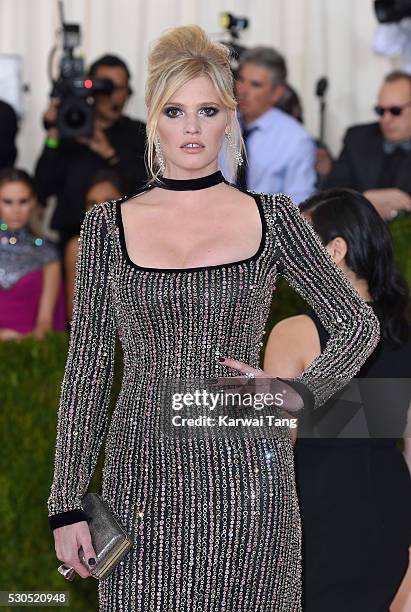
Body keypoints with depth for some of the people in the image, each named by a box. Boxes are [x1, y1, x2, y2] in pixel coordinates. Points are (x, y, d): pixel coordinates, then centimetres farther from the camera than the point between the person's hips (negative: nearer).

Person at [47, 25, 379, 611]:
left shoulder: (272, 218, 3)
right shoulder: (108, 225, 5)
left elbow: (360, 326, 13)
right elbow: (88, 368, 5)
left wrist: (297, 393, -4)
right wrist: (68, 505, 1)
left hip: (246, 469, 0)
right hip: (145, 470, 0)